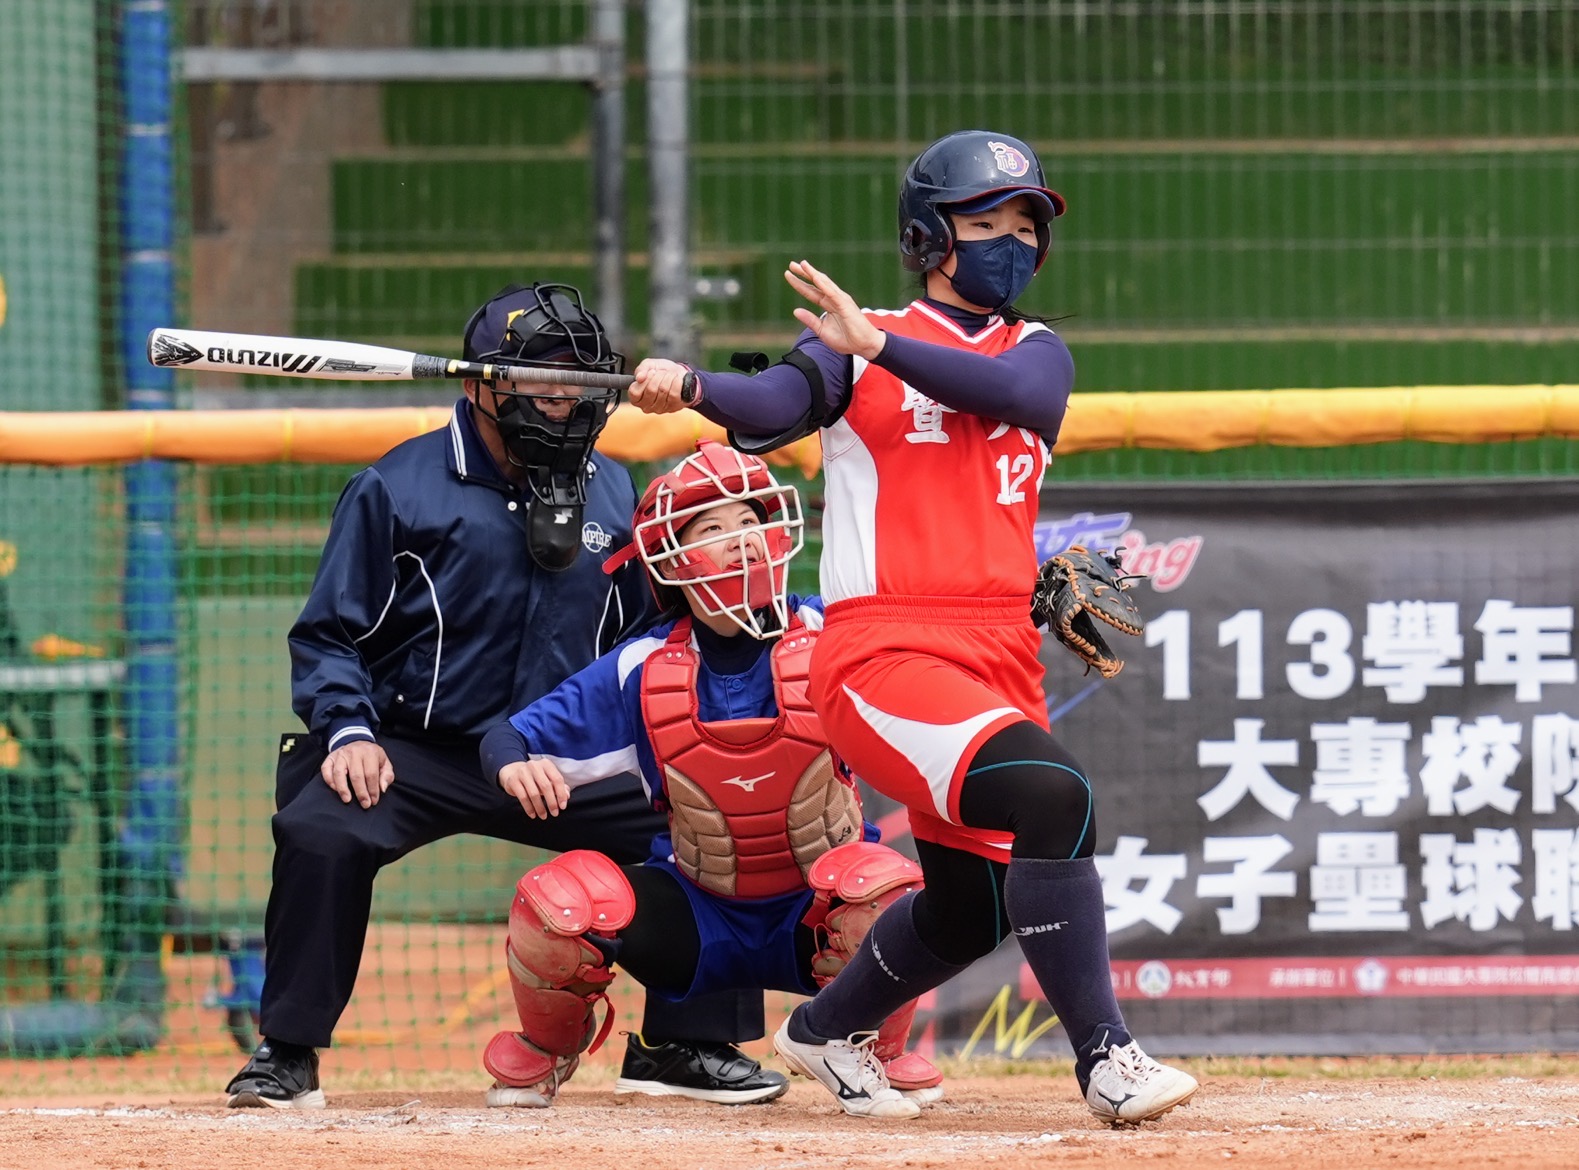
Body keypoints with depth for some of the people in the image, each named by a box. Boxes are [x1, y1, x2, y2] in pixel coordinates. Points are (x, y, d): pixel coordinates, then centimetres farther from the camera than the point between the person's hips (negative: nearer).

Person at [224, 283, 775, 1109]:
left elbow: (641, 635, 18)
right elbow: (330, 634, -1)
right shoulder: (397, 489, -4)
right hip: (418, 753, -4)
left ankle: (687, 1042, 10)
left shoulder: (611, 493, 9)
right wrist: (347, 731, -17)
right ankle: (286, 1055, -15)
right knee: (321, 831, -32)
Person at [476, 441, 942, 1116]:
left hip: (814, 912, -1)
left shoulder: (827, 638, -12)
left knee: (886, 893, -36)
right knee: (554, 904, -26)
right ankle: (546, 1049, 12)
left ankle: (877, 1059, -2)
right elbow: (506, 738, -2)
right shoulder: (640, 673, -8)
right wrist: (515, 764, -28)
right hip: (698, 916, 1)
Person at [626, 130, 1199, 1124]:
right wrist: (688, 388, -37)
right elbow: (771, 410, -16)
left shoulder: (1036, 350, 14)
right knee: (1049, 795, -28)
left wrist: (880, 345, -22)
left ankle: (824, 1033, 43)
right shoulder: (853, 348, 3)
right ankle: (1105, 1056, -25)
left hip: (1002, 665, 6)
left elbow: (1021, 391, -11)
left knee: (973, 905, 17)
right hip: (886, 659, -6)